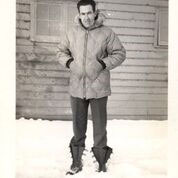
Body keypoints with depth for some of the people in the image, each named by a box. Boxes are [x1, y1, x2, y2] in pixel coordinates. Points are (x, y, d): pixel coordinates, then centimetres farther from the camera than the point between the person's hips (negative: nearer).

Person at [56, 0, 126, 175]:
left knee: (100, 126, 7)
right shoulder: (71, 33, 2)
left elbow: (119, 53, -1)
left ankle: (101, 163, 23)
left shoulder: (106, 33, -6)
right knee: (78, 126, 14)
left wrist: (103, 64, -14)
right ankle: (76, 162, 30)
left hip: (98, 88, -2)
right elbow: (61, 51, 14)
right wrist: (69, 62, -5)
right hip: (77, 87, 3)